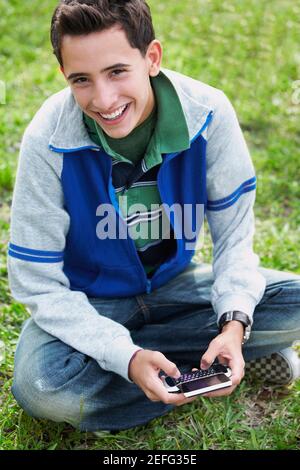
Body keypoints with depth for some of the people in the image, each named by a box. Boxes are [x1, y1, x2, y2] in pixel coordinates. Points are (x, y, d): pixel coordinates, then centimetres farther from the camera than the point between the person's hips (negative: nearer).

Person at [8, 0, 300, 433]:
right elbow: (38, 283, -20)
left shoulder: (208, 113, -20)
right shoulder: (49, 141, -25)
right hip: (89, 300, -1)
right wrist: (127, 358, -32)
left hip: (172, 281, 1)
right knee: (42, 386, -33)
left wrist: (235, 324, -28)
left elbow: (234, 235, -9)